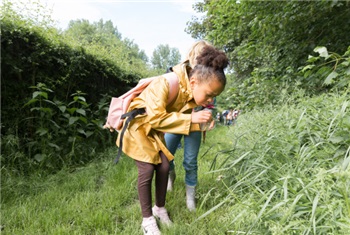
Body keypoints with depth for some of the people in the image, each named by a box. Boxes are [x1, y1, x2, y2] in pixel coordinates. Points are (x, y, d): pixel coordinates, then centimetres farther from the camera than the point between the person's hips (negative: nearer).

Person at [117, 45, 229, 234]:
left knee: (164, 166, 2)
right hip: (137, 124, -6)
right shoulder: (166, 83, -37)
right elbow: (156, 118, -39)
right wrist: (191, 118, -42)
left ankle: (160, 208, 24)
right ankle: (147, 219, 7)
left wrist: (202, 122, -21)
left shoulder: (193, 93, -13)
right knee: (147, 169, -11)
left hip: (154, 129, 7)